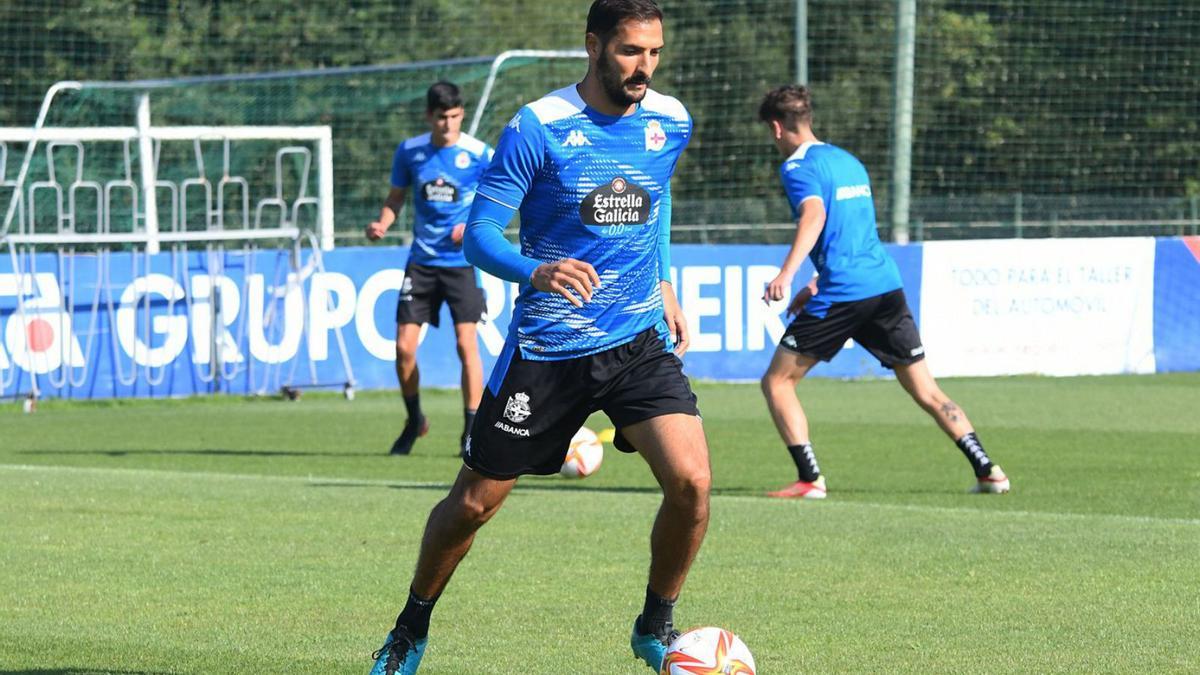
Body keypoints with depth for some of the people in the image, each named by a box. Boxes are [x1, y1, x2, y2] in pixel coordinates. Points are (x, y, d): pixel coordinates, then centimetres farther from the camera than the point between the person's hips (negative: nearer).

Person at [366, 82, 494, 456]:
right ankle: (414, 421, 21)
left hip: (462, 260, -3)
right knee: (404, 347, -1)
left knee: (466, 342, -12)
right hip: (421, 260, 3)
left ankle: (472, 428, -2)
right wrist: (382, 224, -7)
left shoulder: (479, 154, -7)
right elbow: (396, 197, 13)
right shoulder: (409, 151, 2)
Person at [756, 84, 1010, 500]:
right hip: (887, 285, 7)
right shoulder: (849, 161, 22)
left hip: (841, 294, -7)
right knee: (927, 391, 11)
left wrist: (787, 274, -36)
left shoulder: (798, 167, -3)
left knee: (776, 382, 4)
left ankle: (810, 478, -6)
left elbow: (814, 215, -24)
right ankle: (987, 470, 3)